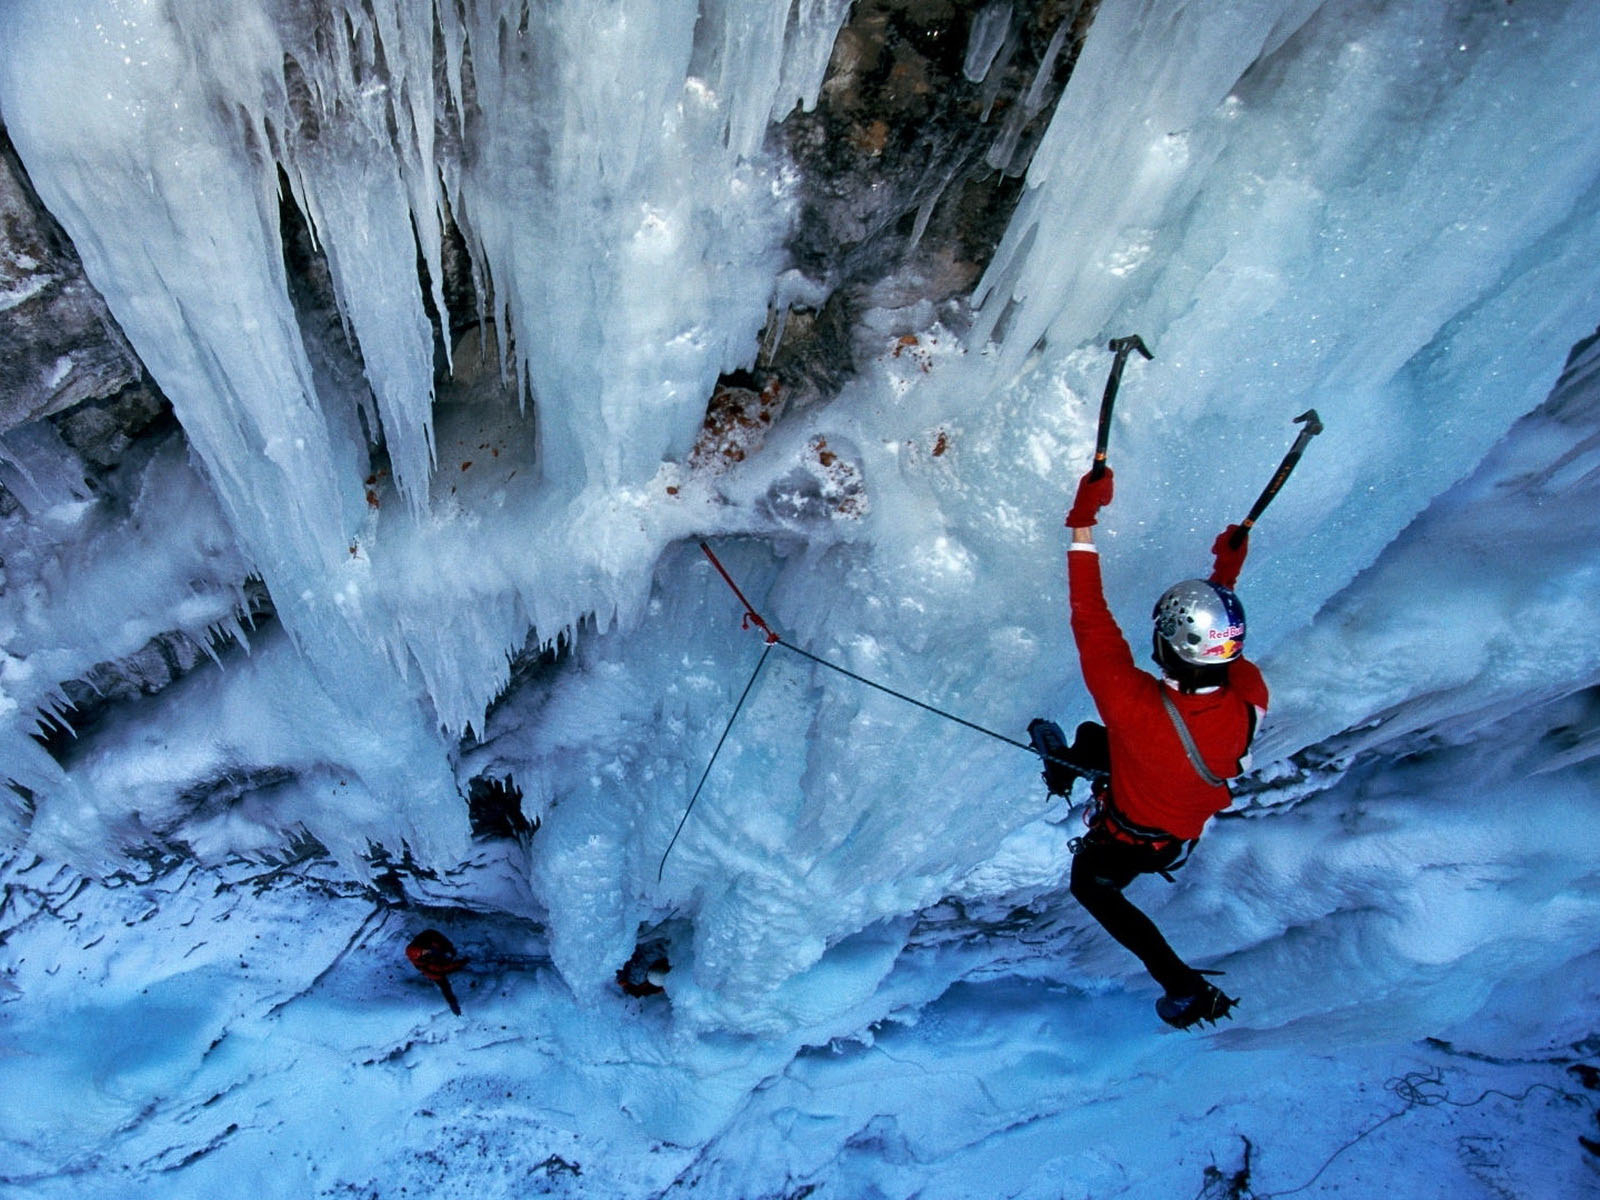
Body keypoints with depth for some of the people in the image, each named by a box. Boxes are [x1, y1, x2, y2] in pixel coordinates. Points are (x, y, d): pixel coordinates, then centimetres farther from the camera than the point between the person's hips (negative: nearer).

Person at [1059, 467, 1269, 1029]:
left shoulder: (1140, 710, -48)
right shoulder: (1250, 699, -33)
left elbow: (1091, 624, -40)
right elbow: (1225, 655, -8)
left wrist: (1082, 527, -37)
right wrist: (1225, 580, 1)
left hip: (1130, 841, -5)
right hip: (1193, 828, 6)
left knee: (1091, 885, 28)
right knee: (1091, 736, 26)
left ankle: (1187, 990, 26)